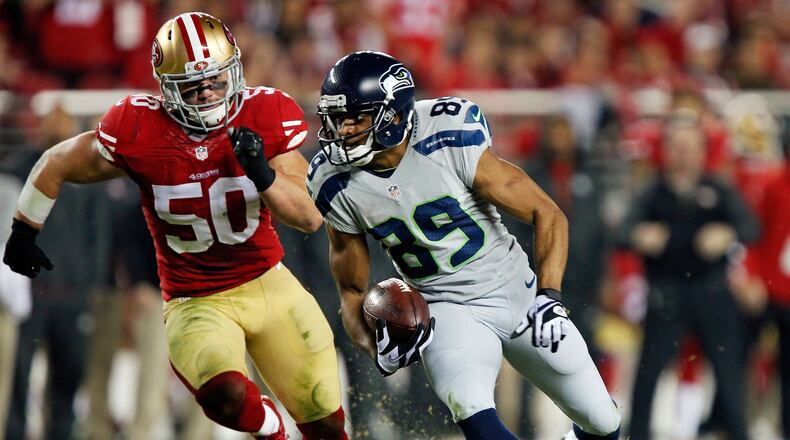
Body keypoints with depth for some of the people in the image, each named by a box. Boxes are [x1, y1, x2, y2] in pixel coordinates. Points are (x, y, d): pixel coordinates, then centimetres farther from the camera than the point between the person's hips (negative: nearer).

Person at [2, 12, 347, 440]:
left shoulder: (265, 116, -12)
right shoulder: (137, 131, -17)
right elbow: (57, 165, 0)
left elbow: (310, 218, -12)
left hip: (268, 286, 2)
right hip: (196, 304, -2)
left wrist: (264, 177, -30)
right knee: (225, 395, -31)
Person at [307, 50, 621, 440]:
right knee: (470, 409, -33)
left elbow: (548, 215, -13)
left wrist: (548, 297, -24)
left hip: (518, 294, 0)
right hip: (446, 310, 0)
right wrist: (374, 345, -19)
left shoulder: (451, 144, -21)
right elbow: (351, 290, 2)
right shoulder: (337, 185, -11)